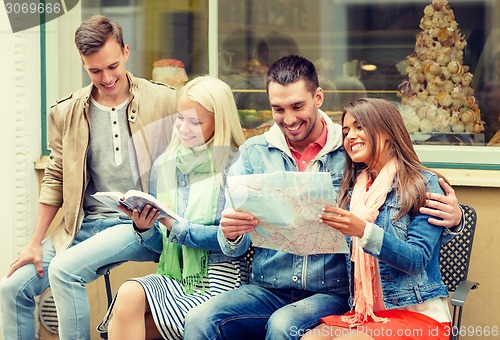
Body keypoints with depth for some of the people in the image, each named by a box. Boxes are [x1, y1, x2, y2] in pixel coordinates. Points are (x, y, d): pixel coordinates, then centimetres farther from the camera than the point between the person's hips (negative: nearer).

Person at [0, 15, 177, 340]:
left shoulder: (164, 102, -4)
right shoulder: (67, 113, 5)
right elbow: (55, 180, 11)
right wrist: (35, 244, 7)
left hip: (141, 226, -5)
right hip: (84, 225, 5)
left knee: (64, 269, -28)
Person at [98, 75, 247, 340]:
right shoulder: (164, 165, 10)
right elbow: (159, 242, 15)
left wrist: (177, 227, -15)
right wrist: (145, 227, -7)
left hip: (219, 279, -5)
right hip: (174, 277, 5)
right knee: (129, 294, -27)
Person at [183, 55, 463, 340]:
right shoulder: (253, 153, 7)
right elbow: (235, 248, 6)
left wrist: (451, 213, -17)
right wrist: (231, 234, -19)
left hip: (332, 293, -2)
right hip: (268, 289, 2)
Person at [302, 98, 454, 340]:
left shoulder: (424, 184, -4)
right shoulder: (352, 191, 13)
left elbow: (417, 260, -13)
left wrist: (364, 231, -26)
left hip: (419, 314, -4)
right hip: (365, 314, 5)